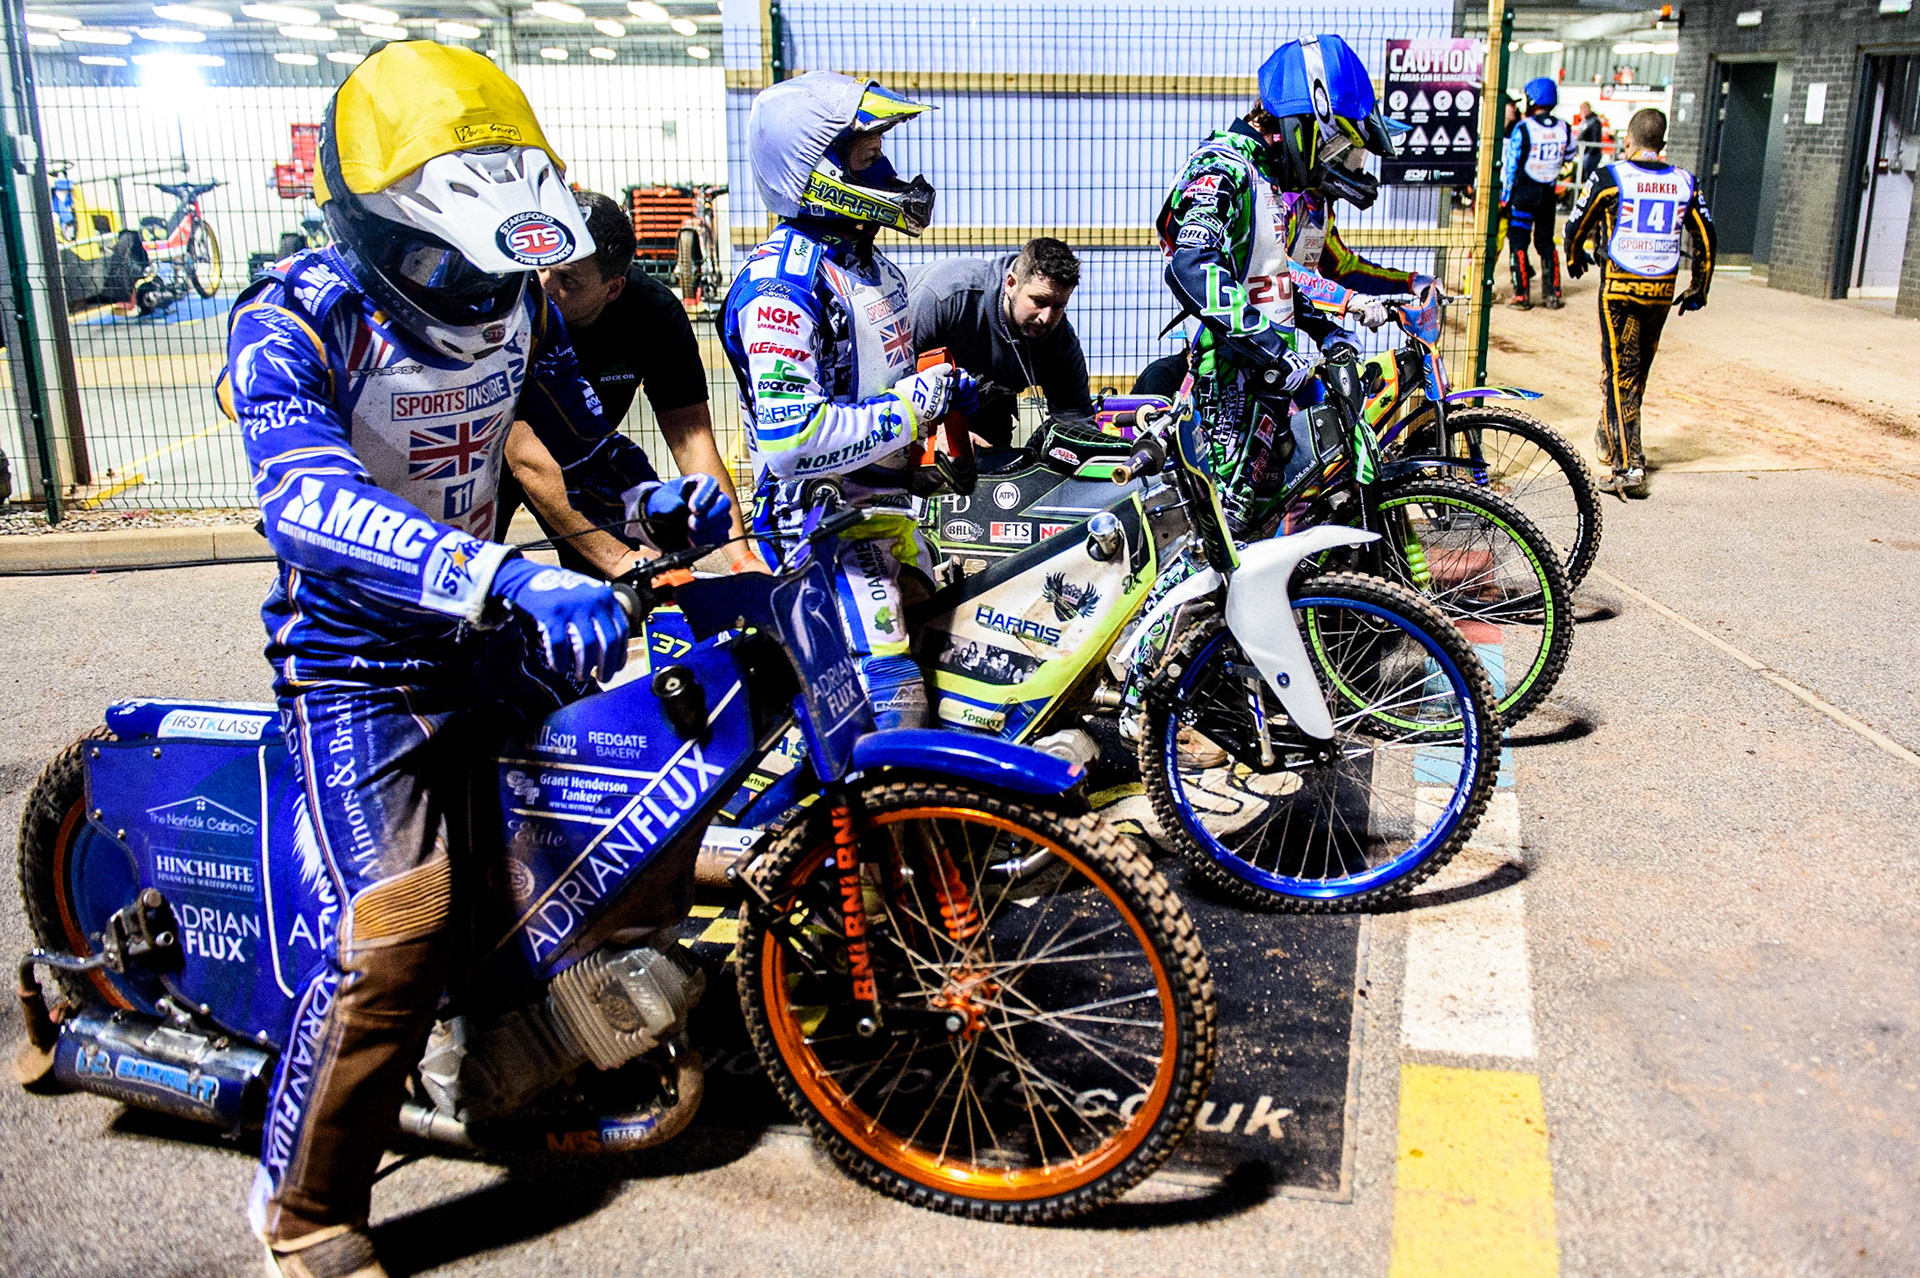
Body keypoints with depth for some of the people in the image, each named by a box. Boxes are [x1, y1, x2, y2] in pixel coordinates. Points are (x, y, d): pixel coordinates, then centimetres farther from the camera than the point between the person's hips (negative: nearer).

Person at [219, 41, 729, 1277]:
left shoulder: (514, 300, 1)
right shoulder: (294, 324, -20)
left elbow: (578, 432, 16)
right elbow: (307, 500, -37)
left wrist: (651, 493, -8)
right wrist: (513, 579, -53)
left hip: (490, 637, 7)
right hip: (358, 663, -7)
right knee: (400, 933, -17)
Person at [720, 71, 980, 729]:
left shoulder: (870, 265, 13)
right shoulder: (780, 285, -19)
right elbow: (791, 438, -29)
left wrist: (946, 386, 9)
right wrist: (909, 407, -23)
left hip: (889, 511, 10)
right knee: (893, 710, -16)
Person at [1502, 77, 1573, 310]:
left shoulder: (1523, 128, -13)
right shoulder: (1563, 128, 0)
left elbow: (1510, 166, -10)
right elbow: (1569, 155, 15)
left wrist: (1505, 198, -3)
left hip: (1524, 193, -4)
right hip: (1549, 194, 4)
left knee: (1518, 242, 2)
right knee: (1546, 242, 14)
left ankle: (1521, 295, -2)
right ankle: (1552, 294, 13)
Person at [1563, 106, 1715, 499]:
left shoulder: (1610, 177, -6)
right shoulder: (1684, 183, 6)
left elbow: (1576, 226, 1)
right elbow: (1705, 239, 10)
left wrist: (1575, 259, 23)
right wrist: (1698, 289, 22)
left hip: (1619, 289, -4)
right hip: (1662, 290, 4)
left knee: (1619, 372, -3)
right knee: (1639, 371, 18)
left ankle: (1628, 465, -10)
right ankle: (1610, 439, 35)